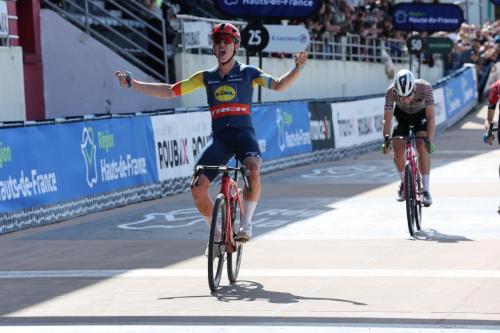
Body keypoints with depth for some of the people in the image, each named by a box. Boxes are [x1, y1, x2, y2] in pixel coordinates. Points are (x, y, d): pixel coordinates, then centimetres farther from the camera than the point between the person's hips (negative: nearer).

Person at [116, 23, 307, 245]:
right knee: (198, 189, -13)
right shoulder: (206, 77, 14)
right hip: (219, 136, 3)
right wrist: (132, 83, 12)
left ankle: (246, 223, -17)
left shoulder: (248, 73, 7)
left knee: (253, 170, -35)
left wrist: (298, 68, -25)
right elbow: (169, 91, 17)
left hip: (243, 132, -3)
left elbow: (278, 85, -6)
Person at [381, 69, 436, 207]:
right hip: (402, 115, 2)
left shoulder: (425, 87, -38)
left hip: (421, 114, -2)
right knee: (398, 151, -8)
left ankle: (426, 189, -17)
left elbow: (431, 117, -38)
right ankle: (404, 182, 20)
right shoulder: (391, 91, -34)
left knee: (423, 148, -21)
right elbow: (387, 119, -31)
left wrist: (429, 140, -48)